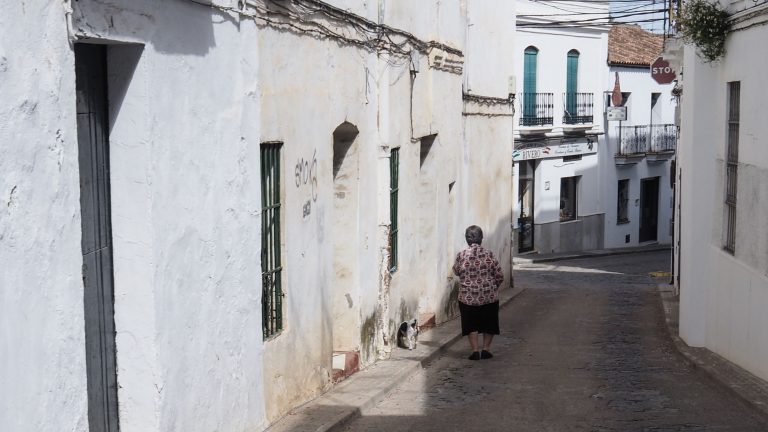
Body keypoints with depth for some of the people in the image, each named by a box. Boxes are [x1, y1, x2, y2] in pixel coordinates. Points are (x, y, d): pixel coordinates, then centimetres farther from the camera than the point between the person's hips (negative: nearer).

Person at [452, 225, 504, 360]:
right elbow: (499, 276, -4)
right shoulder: (489, 254, -9)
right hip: (489, 297, 1)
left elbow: (456, 272, 8)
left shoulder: (461, 255, -11)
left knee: (471, 325, 13)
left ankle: (475, 350, 7)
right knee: (489, 324, 18)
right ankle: (486, 348, 16)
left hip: (468, 297, 0)